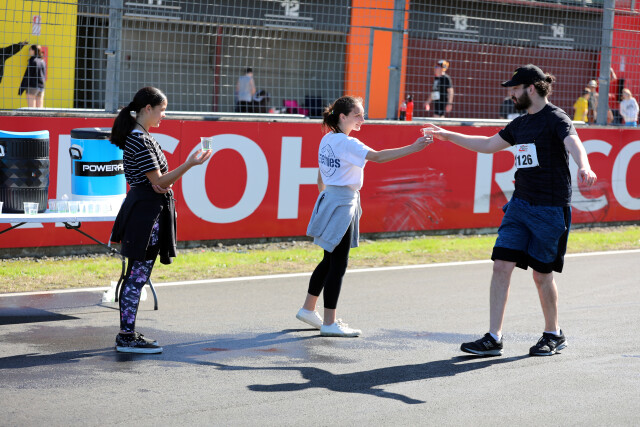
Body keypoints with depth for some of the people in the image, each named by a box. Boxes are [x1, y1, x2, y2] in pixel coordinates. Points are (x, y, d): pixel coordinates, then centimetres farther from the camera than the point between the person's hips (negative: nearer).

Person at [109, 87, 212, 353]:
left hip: (147, 210, 11)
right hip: (145, 212, -11)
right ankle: (127, 337, -6)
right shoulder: (140, 140, -16)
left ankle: (128, 334, 18)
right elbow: (158, 181, -17)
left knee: (137, 275, 13)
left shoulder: (141, 137, 16)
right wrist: (190, 164, -20)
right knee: (138, 274, -8)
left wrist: (161, 183, -1)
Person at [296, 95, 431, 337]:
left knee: (330, 260, 19)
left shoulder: (327, 140, 10)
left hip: (329, 199, 9)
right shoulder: (346, 143, -17)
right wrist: (413, 148, -33)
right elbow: (377, 157, -29)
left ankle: (308, 309, 27)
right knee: (338, 264, -4)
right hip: (342, 205, -9)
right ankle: (329, 323, 0)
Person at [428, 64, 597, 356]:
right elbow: (488, 145, 29)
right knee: (502, 266, -3)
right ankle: (493, 339, 0)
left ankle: (553, 335, 24)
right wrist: (448, 136, 30)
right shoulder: (520, 124, 15)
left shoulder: (556, 119, -9)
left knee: (542, 274, 3)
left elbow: (574, 144, -29)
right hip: (520, 204, 7)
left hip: (551, 209, -7)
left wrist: (584, 168, -51)